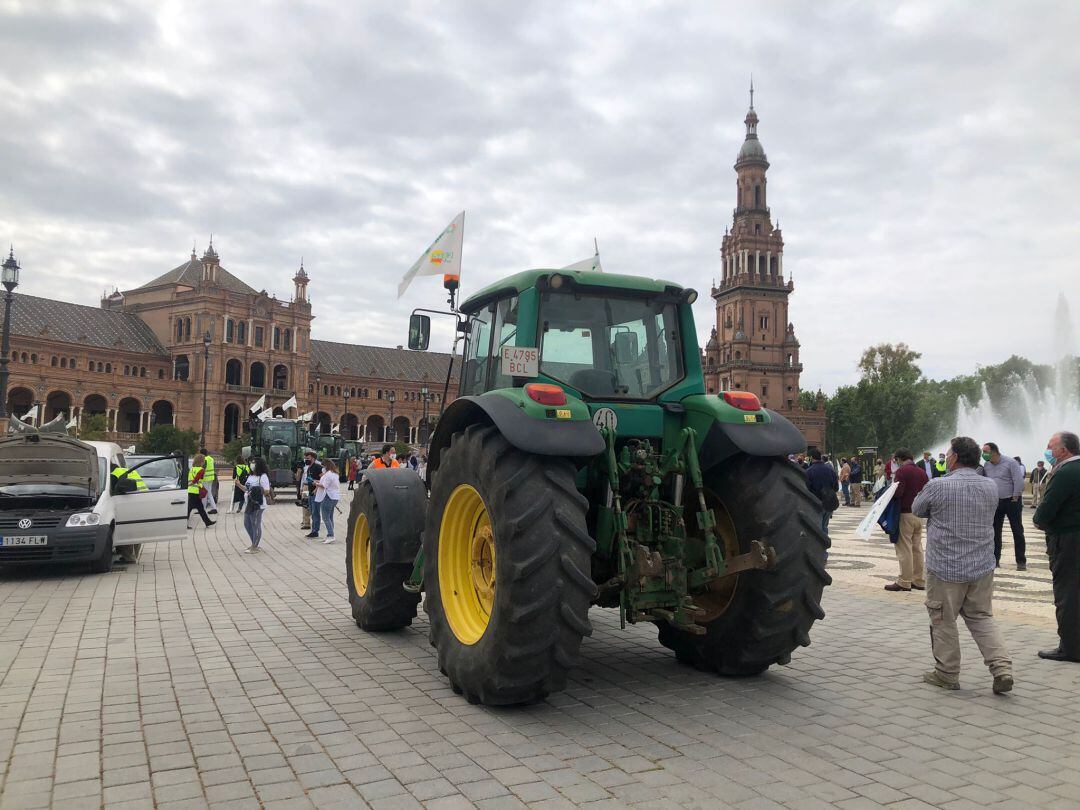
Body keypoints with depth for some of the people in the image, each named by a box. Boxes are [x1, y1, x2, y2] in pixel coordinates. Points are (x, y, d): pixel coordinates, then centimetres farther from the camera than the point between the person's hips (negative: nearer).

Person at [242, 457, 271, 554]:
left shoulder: (263, 476, -10)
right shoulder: (250, 476, 16)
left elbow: (267, 491, -13)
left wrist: (257, 491, -27)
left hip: (258, 504, -9)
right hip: (248, 503, 9)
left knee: (256, 525, -2)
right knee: (247, 524, 15)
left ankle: (255, 547, 7)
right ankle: (254, 544, 29)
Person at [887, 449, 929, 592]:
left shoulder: (902, 471, -11)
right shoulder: (922, 472, 11)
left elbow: (897, 492, -21)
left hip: (905, 513, -7)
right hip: (919, 514, 7)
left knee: (904, 549, -3)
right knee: (917, 548, 13)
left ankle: (904, 582, 0)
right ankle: (919, 581, 17)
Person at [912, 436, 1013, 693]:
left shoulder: (938, 486, -15)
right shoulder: (991, 487, 1)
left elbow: (917, 510, 1)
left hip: (945, 568, -5)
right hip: (982, 567, 5)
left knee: (943, 621, 9)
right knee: (981, 617, 18)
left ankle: (947, 674, 18)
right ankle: (1002, 668, 6)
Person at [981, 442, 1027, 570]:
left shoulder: (1010, 462, -12)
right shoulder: (986, 465, 4)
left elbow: (1019, 481, -15)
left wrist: (1015, 499, -15)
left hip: (1011, 501, -5)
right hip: (995, 502, 5)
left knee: (1017, 531, 0)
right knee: (994, 531, 7)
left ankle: (1021, 561, 6)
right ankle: (995, 559, 15)